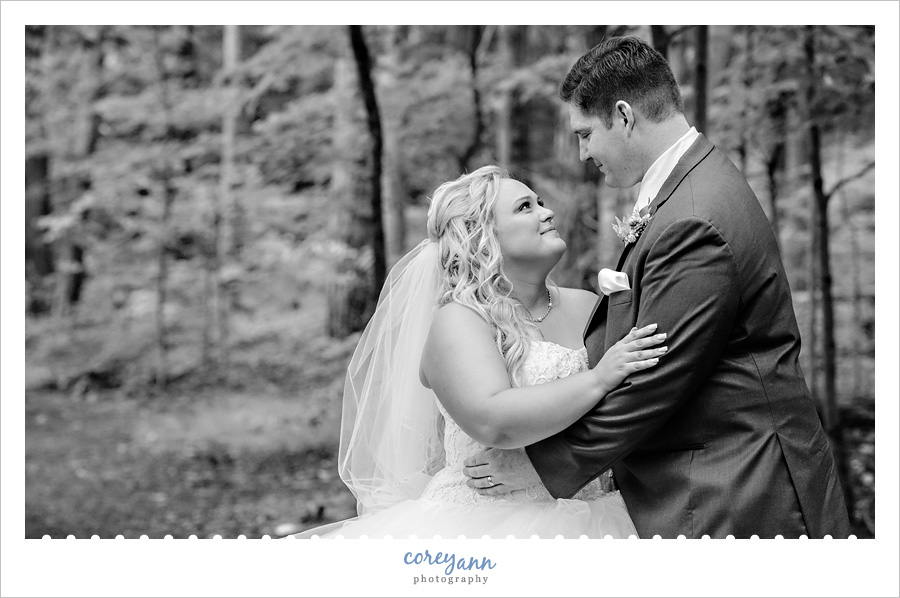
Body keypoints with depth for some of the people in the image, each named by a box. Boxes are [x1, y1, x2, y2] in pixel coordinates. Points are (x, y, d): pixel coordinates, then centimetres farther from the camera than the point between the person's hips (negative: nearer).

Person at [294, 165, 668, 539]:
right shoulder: (457, 321, -6)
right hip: (484, 523, -4)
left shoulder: (587, 306, 11)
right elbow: (493, 421, -22)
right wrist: (598, 379, -23)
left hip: (582, 521, 4)